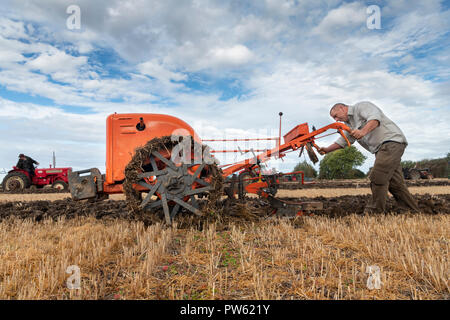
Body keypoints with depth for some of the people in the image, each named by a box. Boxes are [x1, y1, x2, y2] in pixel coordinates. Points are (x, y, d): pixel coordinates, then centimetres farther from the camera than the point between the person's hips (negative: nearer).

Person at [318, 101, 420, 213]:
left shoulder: (361, 106, -3)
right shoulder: (349, 123, 23)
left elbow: (375, 117, -22)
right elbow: (343, 141, 23)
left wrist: (363, 131, -38)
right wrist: (327, 149, 10)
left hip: (392, 141, -9)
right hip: (381, 149, 9)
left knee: (377, 178, -16)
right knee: (395, 183, 7)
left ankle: (374, 212, -11)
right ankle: (413, 211, 15)